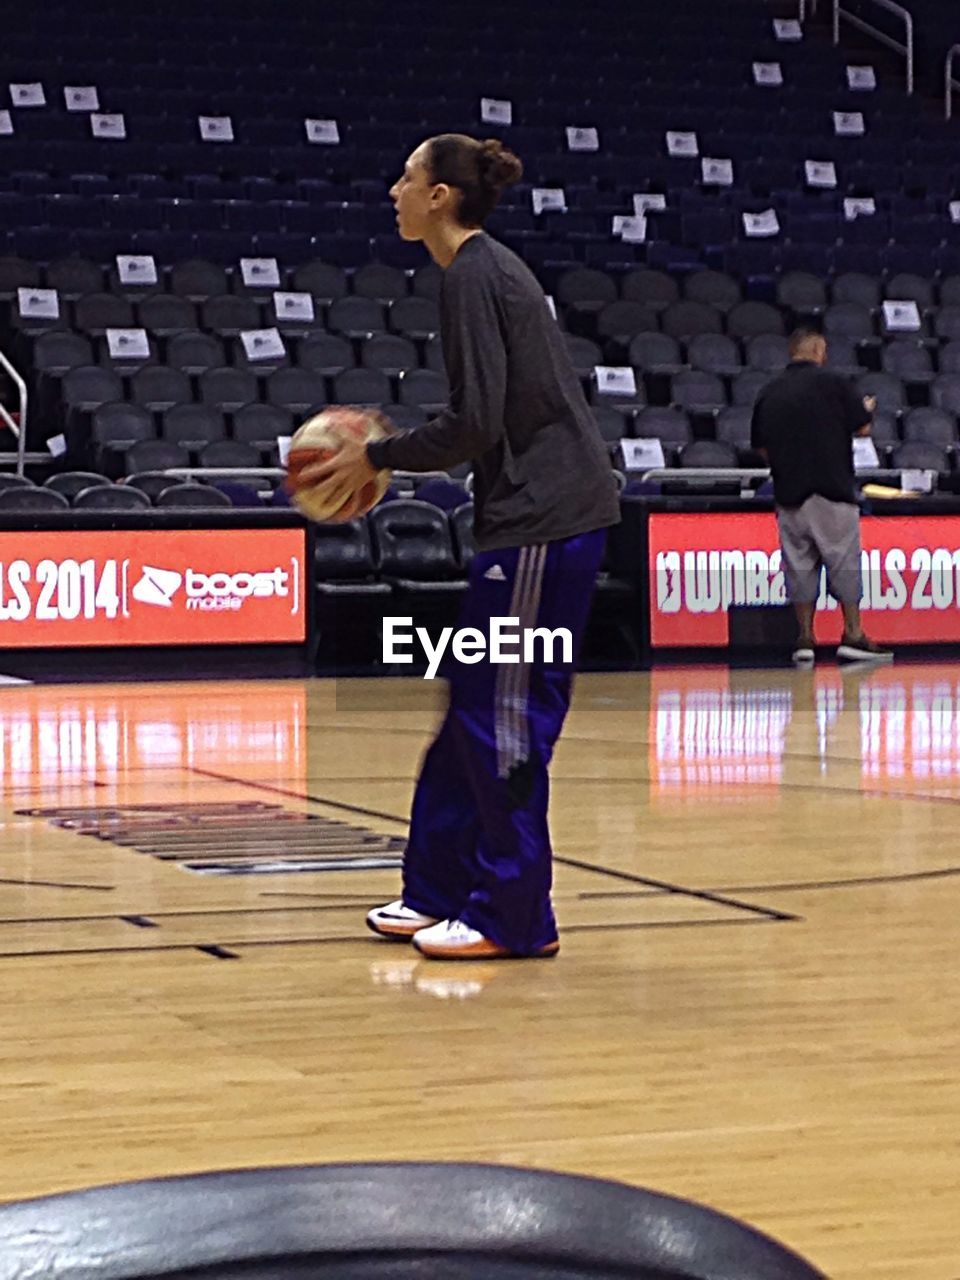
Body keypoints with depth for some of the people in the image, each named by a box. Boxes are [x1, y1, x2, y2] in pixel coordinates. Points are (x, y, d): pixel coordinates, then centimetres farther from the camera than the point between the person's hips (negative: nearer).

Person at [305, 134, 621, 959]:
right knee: (465, 703, 14)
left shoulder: (475, 278, -13)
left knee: (504, 718, -4)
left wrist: (379, 458, -7)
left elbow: (474, 424, -18)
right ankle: (440, 891, 21)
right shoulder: (488, 270, 17)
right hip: (540, 513, 10)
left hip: (545, 519, -10)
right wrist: (383, 446, 16)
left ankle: (516, 917, 2)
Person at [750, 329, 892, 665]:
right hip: (832, 491, -4)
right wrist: (867, 408, 20)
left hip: (788, 494, 4)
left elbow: (762, 447, 13)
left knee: (799, 565, 8)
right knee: (844, 562, 1)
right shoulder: (831, 382, -4)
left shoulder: (768, 393, 9)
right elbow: (863, 428, -1)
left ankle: (805, 638, 7)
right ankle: (853, 635, -1)